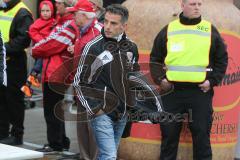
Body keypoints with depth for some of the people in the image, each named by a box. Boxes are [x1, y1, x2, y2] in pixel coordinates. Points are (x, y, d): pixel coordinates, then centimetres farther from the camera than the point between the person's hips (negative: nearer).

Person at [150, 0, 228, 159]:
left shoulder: (210, 30, 6)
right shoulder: (168, 30, 7)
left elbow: (222, 60, 9)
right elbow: (155, 58, 13)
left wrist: (212, 80, -2)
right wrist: (159, 79, -1)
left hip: (200, 91, -1)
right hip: (172, 91, 1)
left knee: (202, 133, 3)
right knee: (169, 132, 7)